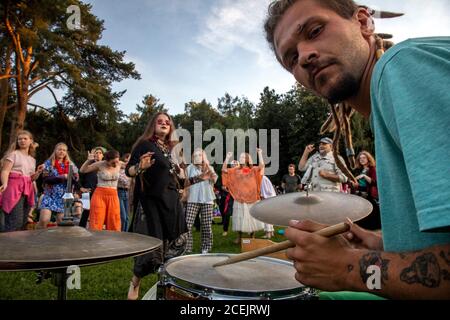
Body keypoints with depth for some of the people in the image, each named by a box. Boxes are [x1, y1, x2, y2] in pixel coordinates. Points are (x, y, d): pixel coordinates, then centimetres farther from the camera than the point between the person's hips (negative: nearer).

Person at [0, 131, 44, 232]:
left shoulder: (32, 160, 21)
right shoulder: (13, 154, 4)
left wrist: (38, 172, 5)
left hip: (27, 189, 6)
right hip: (14, 187, -6)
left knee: (23, 222, 5)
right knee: (15, 221, -17)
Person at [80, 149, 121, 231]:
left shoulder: (118, 165, 2)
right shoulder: (100, 165, -7)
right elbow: (82, 170, -1)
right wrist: (89, 160, -15)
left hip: (114, 196, 3)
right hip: (100, 195, -3)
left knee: (114, 224, 4)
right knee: (96, 223, -3)